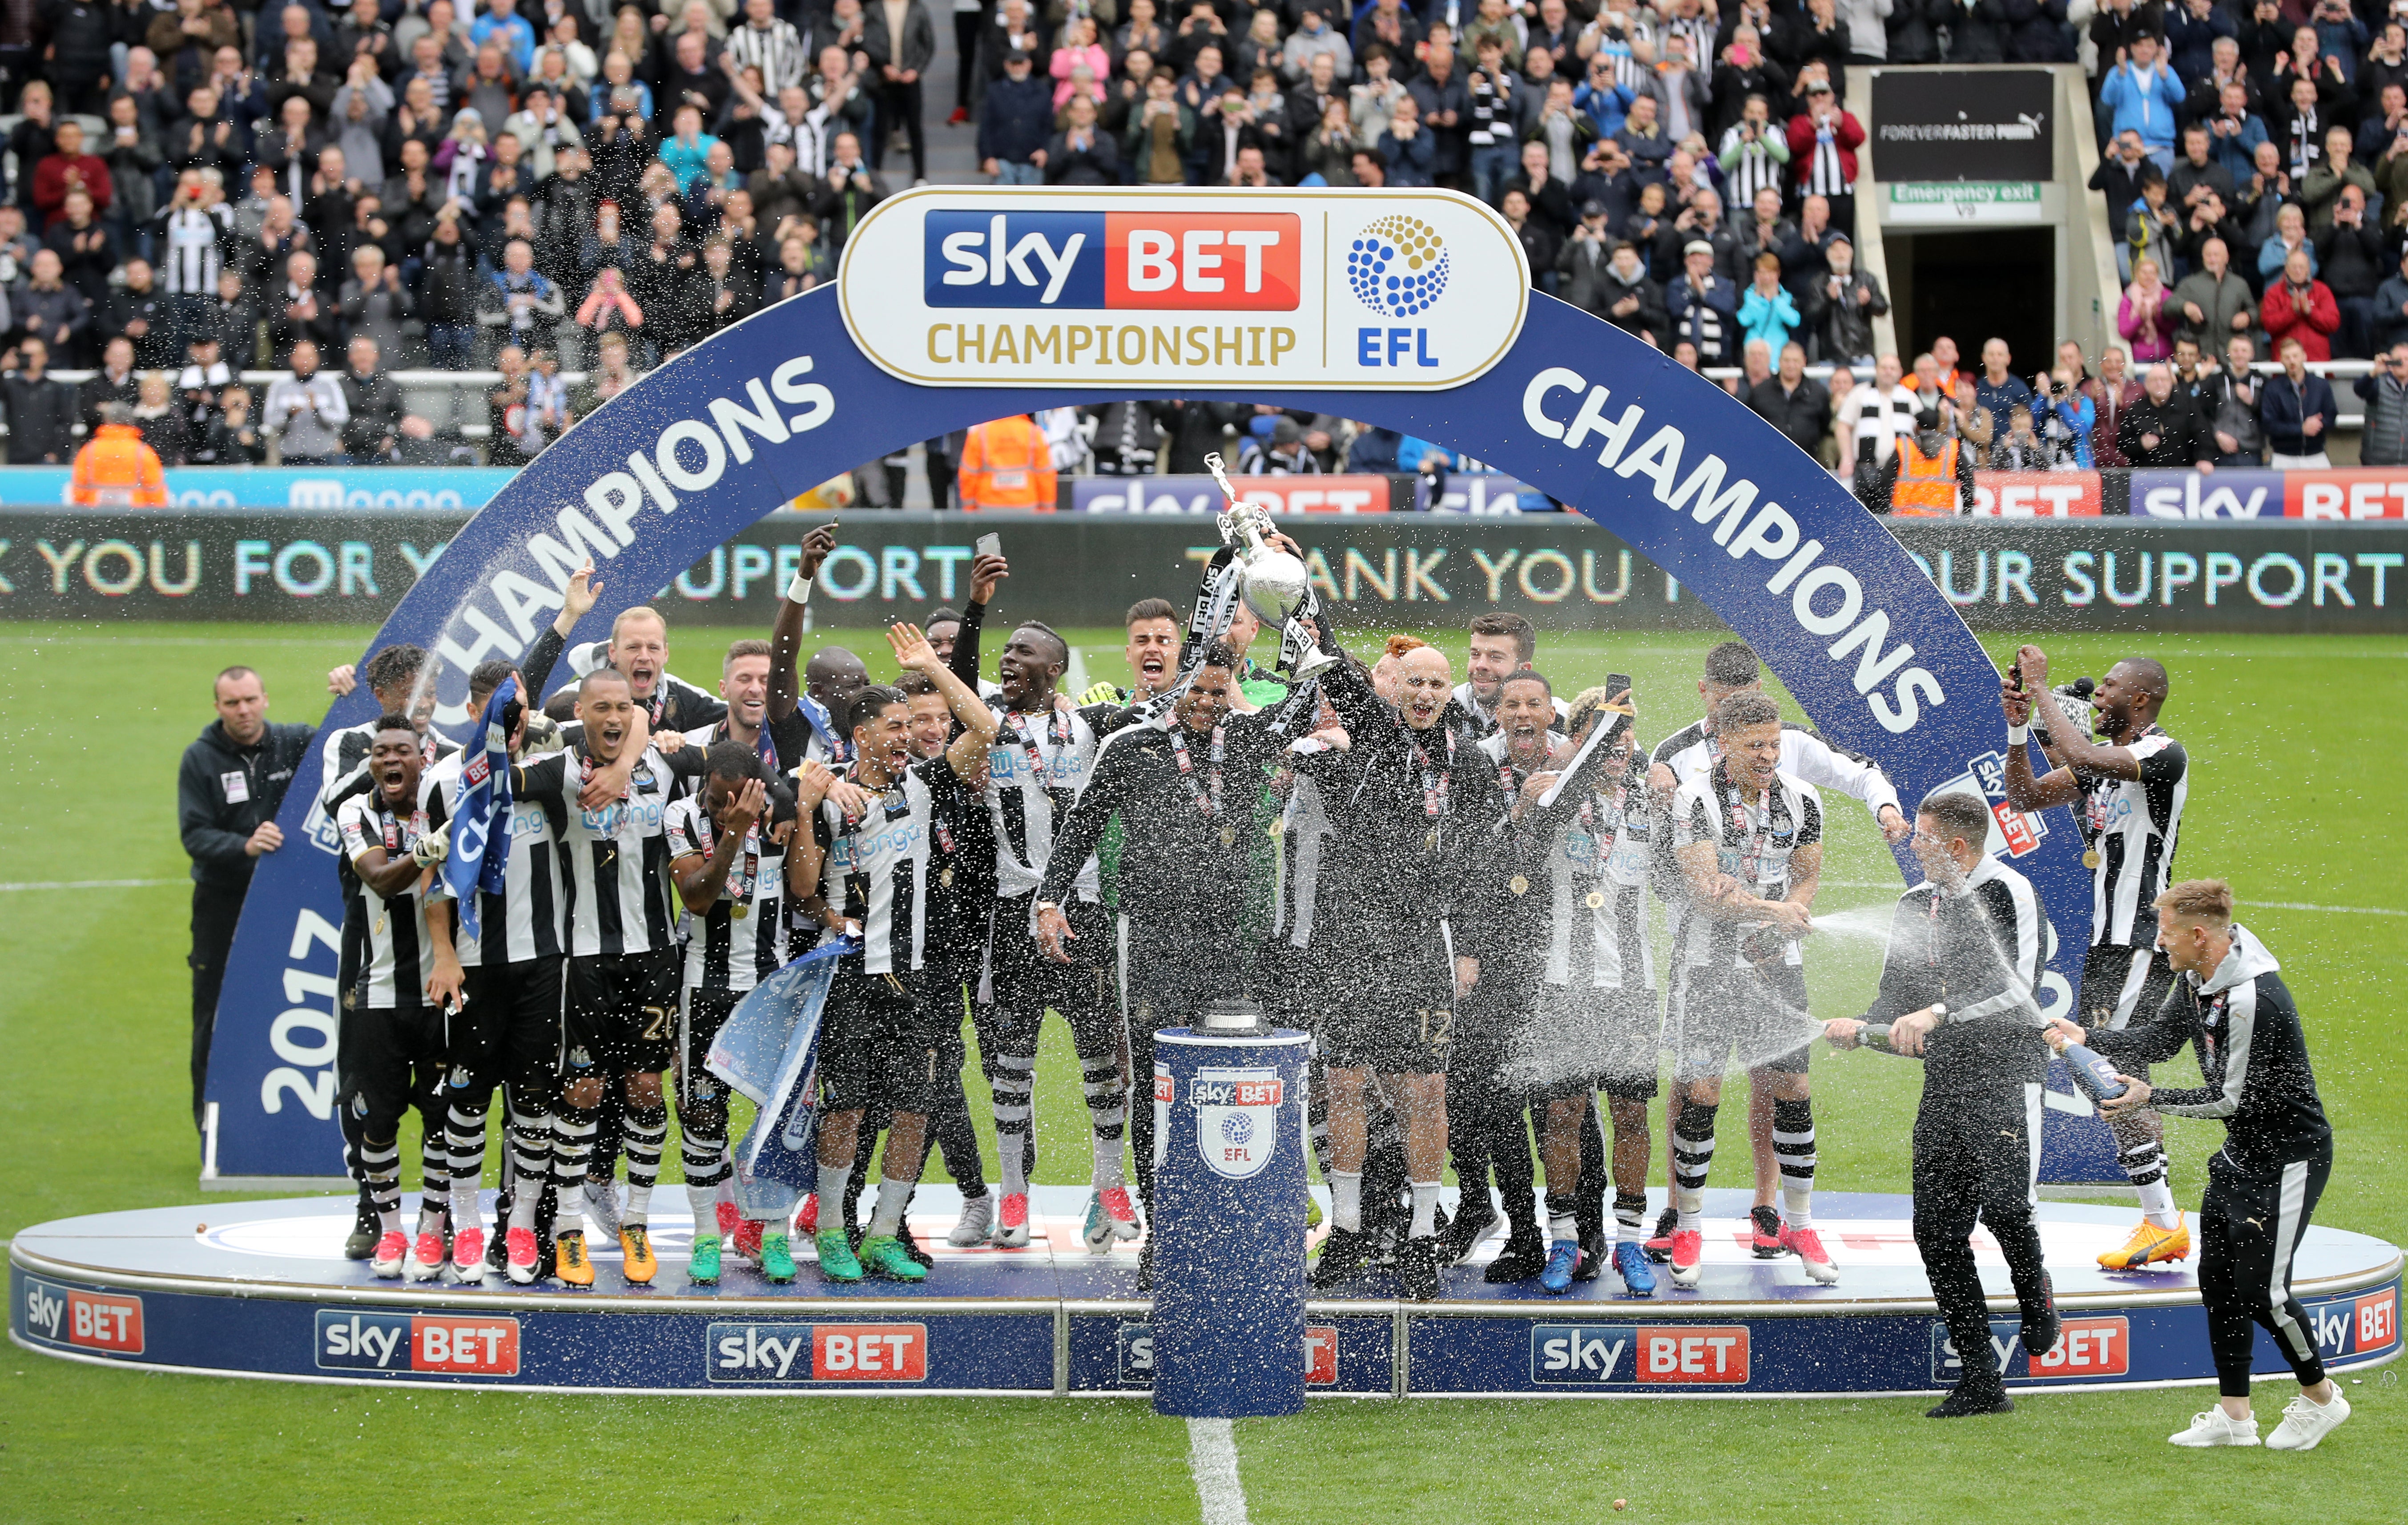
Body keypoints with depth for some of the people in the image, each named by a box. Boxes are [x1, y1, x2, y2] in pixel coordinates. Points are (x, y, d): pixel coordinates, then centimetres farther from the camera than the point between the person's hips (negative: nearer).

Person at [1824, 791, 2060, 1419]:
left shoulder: (2009, 894, -7)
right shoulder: (1915, 906, 16)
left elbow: (2015, 988, -18)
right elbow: (1898, 997, 18)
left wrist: (1938, 1014, -26)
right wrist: (1859, 1027, -3)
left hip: (2007, 1073, -7)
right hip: (1944, 1080, 7)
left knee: (2004, 1205, -25)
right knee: (1937, 1229, 0)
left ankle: (2035, 1293, 9)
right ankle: (1980, 1384, 5)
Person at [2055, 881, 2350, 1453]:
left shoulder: (2253, 1000, -29)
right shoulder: (2200, 980, 1)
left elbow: (2233, 1099, -24)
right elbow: (2160, 1039, 14)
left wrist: (2152, 1100, -18)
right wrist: (2088, 1040, 1)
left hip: (2290, 1157, -10)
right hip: (2242, 1153, 10)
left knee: (2261, 1289, -7)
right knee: (2218, 1277, 8)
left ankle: (2320, 1397, 14)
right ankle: (2234, 1416, 15)